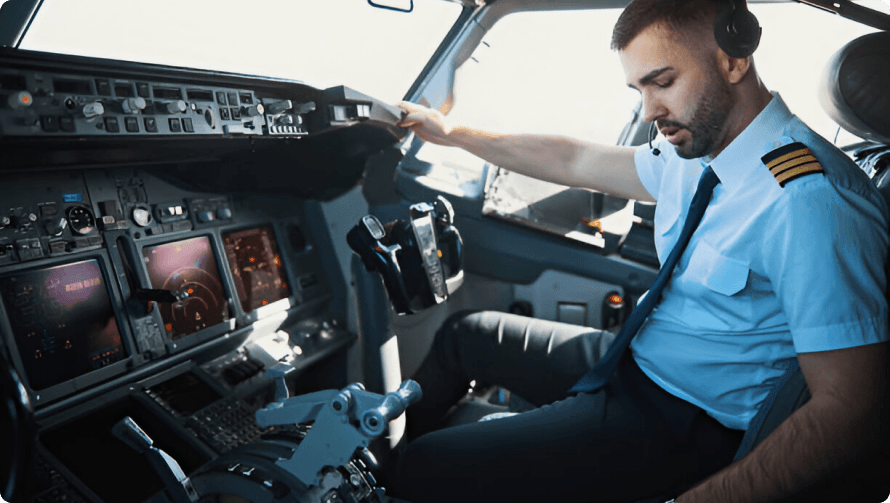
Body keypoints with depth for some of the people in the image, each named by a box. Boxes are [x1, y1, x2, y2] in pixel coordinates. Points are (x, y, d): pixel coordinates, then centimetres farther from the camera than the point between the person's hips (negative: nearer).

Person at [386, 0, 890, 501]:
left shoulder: (809, 200, -26)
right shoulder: (696, 150, 1)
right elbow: (577, 161, 11)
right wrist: (454, 133, 17)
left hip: (688, 420, -8)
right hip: (636, 358, 8)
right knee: (464, 333, 17)